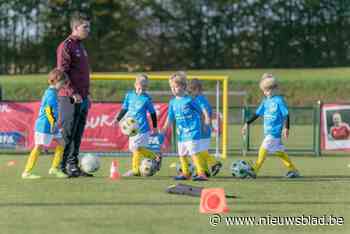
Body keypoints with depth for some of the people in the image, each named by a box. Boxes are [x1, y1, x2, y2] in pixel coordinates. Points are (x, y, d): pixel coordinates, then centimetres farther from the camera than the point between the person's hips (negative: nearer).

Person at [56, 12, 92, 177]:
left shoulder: (81, 47, 19)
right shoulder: (66, 46, -9)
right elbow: (62, 72, -16)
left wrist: (87, 94, 20)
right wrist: (73, 93, -20)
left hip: (82, 99, 9)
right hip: (70, 98, -9)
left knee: (77, 135, 9)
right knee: (68, 134, -7)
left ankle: (73, 166, 13)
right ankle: (63, 167, -5)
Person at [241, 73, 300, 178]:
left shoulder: (279, 100, -8)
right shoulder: (266, 101, 13)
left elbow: (286, 115, -8)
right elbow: (257, 114, 19)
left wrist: (286, 128, -16)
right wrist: (247, 123, 15)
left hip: (275, 131, -7)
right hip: (268, 131, 7)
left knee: (263, 149, -14)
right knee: (279, 151, 9)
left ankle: (255, 170, -15)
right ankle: (293, 170, 17)